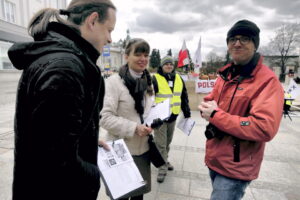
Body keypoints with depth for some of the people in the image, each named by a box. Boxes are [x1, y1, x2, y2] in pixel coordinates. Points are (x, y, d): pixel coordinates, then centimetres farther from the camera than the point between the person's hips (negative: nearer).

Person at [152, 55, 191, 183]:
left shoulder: (178, 79, 8)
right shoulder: (155, 79, -11)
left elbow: (184, 97, 14)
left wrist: (187, 113, 14)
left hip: (173, 116, 6)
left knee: (168, 142, 20)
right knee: (160, 144, 0)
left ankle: (164, 161, 39)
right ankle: (162, 168, 15)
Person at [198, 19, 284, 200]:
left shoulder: (268, 80, -19)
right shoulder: (225, 74, 5)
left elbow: (265, 129, -29)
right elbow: (209, 101, 12)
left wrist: (216, 116, -24)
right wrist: (207, 108, -13)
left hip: (237, 166, -7)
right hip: (214, 157, 7)